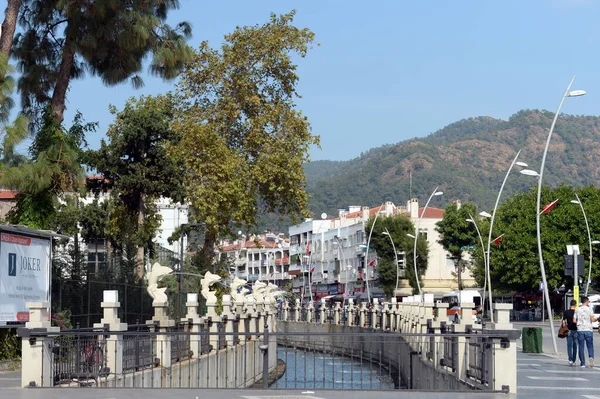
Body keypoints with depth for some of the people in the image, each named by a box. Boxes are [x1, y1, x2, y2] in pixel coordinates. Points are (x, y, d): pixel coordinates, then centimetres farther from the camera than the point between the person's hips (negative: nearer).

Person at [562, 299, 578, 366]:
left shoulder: (566, 312, -1)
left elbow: (563, 321, -1)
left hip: (568, 330, 0)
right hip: (575, 330, 0)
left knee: (569, 346, 1)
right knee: (575, 346, 11)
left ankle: (570, 360, -16)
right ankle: (573, 361, 16)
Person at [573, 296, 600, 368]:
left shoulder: (577, 310, 6)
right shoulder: (589, 309, -2)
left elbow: (574, 321, 3)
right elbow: (592, 319, -10)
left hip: (580, 330, 2)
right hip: (588, 330, -2)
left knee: (581, 347, 5)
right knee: (590, 346, 6)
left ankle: (583, 363, 4)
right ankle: (591, 357, -20)